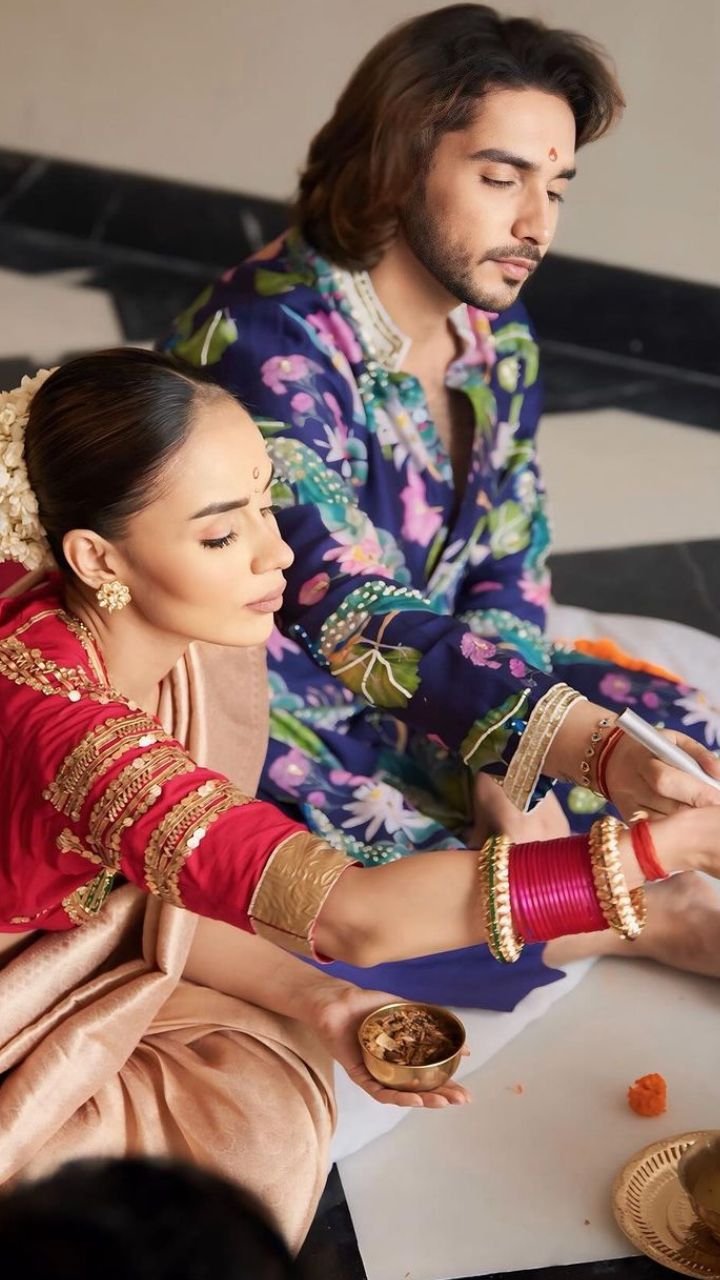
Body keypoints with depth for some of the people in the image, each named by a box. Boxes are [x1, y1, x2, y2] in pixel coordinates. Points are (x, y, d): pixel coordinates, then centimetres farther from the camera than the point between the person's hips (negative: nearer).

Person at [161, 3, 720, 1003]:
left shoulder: (498, 335, -1)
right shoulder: (263, 340, -27)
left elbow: (508, 578, 2)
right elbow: (356, 616, -37)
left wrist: (510, 765, -16)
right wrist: (582, 746, -49)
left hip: (425, 700, 7)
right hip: (280, 720, -6)